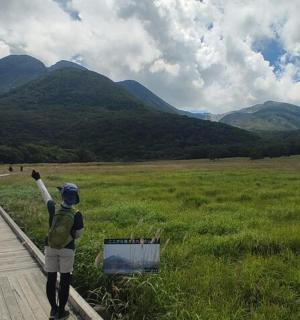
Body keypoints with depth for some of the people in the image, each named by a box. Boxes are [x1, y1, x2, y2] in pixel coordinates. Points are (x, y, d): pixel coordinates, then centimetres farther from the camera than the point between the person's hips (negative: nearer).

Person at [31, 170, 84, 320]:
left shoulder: (53, 209, -13)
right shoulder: (76, 215, -17)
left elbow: (45, 194, 3)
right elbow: (79, 234, -7)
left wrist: (38, 179, 18)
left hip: (50, 247, 2)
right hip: (67, 249, -2)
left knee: (51, 279, 14)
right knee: (65, 280, 10)